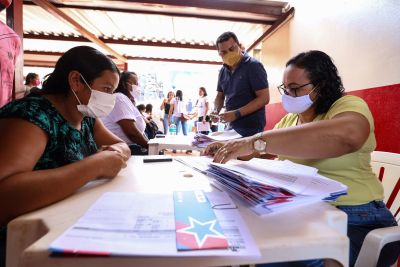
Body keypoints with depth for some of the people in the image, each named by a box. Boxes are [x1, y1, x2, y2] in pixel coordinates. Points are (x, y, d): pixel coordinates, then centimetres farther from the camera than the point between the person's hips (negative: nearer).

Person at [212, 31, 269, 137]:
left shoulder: (253, 66, -11)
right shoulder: (223, 70, 8)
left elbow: (264, 98, -16)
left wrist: (236, 113, -23)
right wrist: (216, 110, -4)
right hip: (232, 127, 6)